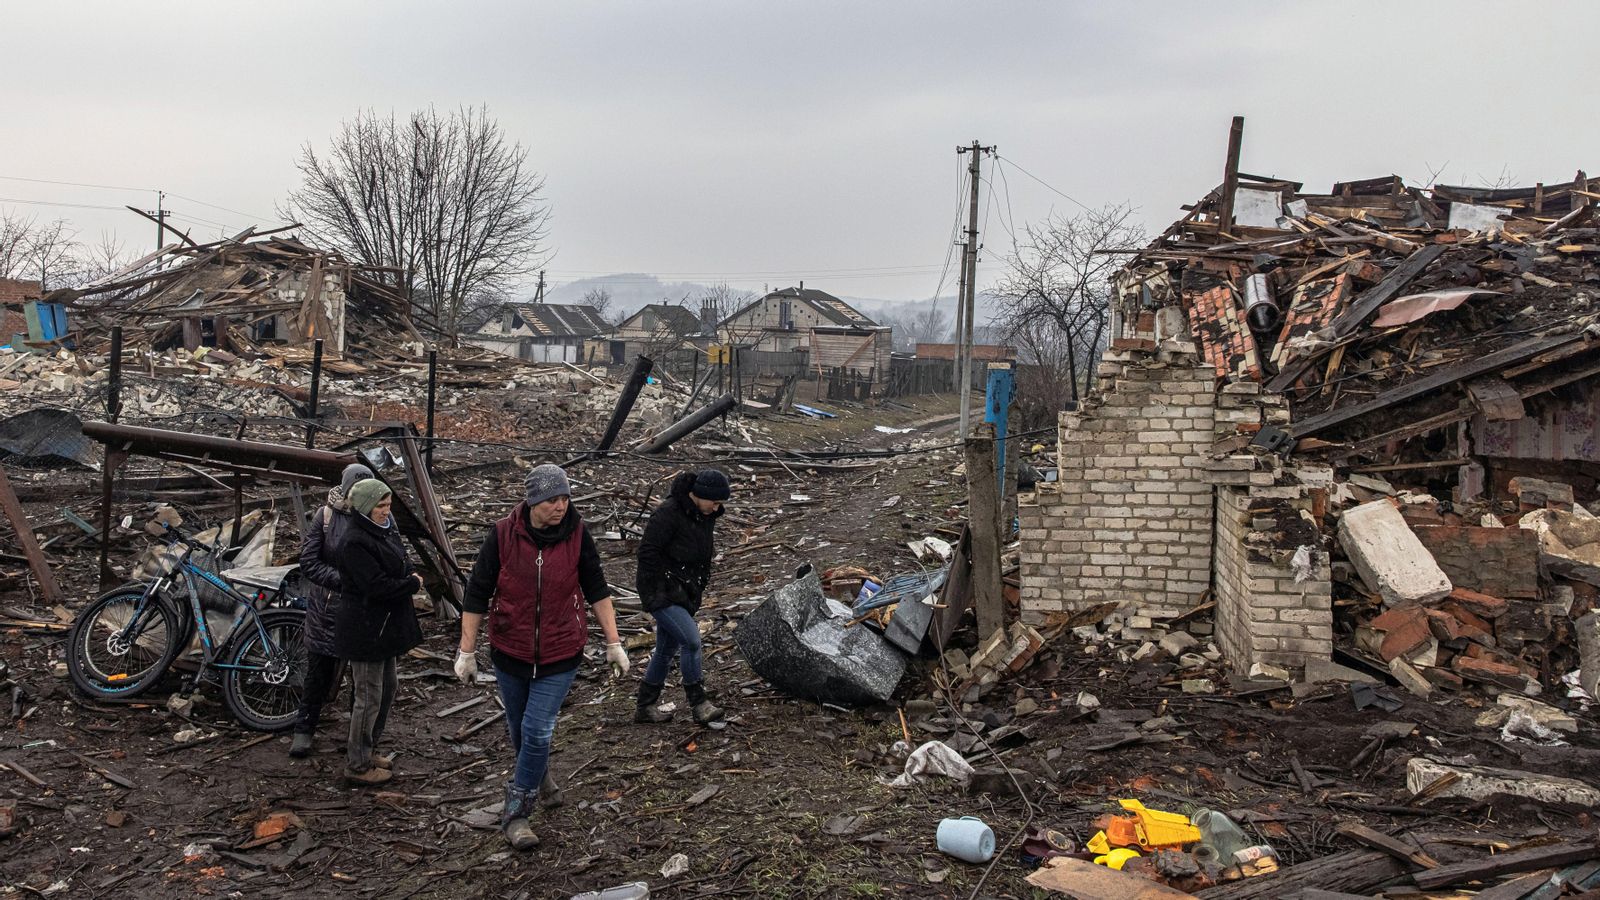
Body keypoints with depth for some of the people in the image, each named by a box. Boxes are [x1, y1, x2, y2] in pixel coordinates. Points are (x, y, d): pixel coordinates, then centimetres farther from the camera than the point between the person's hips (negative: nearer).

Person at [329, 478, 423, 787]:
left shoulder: (383, 530, 9)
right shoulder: (354, 542, -22)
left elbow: (402, 564, 16)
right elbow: (378, 586, -26)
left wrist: (409, 576, -5)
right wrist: (413, 583, -13)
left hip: (385, 624, 10)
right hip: (365, 628, -10)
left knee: (388, 687, 20)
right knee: (369, 697, 0)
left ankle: (368, 750, 35)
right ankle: (358, 766, 14)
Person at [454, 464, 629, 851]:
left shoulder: (577, 535, -11)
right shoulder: (503, 535, -13)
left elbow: (597, 589, 1)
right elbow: (476, 593, -5)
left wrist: (613, 643, 1)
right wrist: (467, 651, -3)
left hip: (559, 656, -1)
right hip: (510, 652, 1)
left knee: (537, 732, -7)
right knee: (519, 729, 18)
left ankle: (515, 814, 7)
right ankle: (535, 774, 48)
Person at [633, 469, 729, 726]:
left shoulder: (706, 515, 6)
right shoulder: (668, 513, -21)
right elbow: (647, 552, -20)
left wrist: (700, 586, 16)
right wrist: (662, 587, -18)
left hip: (685, 594, 9)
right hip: (662, 592, -9)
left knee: (667, 649, 14)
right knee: (691, 640, -18)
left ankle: (645, 707, 25)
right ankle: (698, 703, -6)